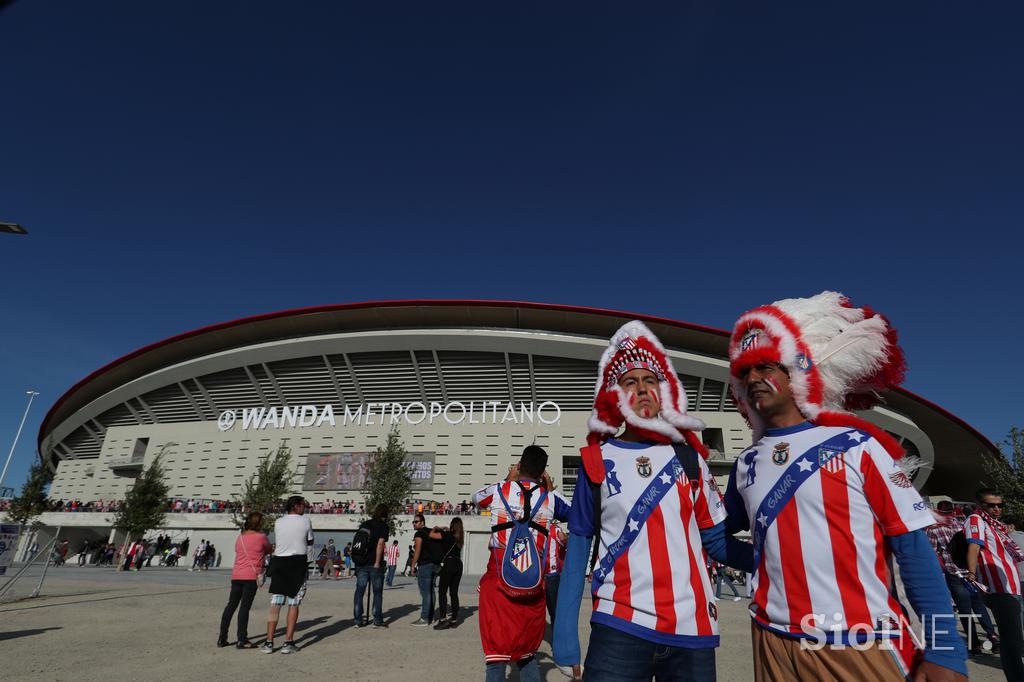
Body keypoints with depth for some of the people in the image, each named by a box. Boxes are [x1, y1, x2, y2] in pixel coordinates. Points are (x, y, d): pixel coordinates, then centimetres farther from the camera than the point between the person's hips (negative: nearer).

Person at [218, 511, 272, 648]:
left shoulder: (240, 537, 11)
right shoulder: (261, 537, -7)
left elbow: (238, 551, 19)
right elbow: (269, 550, 7)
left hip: (236, 575, 6)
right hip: (251, 576, -6)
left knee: (231, 605, 13)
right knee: (245, 607, -3)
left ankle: (222, 638, 19)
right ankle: (242, 640, 1)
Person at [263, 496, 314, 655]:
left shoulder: (278, 522, 5)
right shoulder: (305, 520, -4)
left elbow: (277, 543, 13)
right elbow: (310, 542, 6)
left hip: (279, 562, 3)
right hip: (298, 563, -3)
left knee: (275, 605, 9)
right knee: (294, 605, 5)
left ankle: (269, 643, 9)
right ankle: (288, 643, 5)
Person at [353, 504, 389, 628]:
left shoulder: (363, 524, 12)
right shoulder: (383, 526, -5)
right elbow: (380, 543, -15)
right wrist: (377, 562, -14)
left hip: (361, 563, 5)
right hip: (374, 564, -5)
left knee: (359, 591, 10)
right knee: (377, 592, 5)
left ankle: (358, 620, 11)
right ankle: (377, 620, 6)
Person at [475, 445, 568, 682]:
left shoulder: (498, 490, -1)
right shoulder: (550, 499, 1)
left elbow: (476, 496, 23)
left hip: (498, 583, -2)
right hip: (533, 588, 2)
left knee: (496, 654, 5)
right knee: (527, 653, 21)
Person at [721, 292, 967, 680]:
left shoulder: (856, 445, -6)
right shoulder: (746, 463, 4)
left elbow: (913, 546, -6)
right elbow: (723, 531, 15)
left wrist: (945, 649, -9)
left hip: (862, 645, -3)